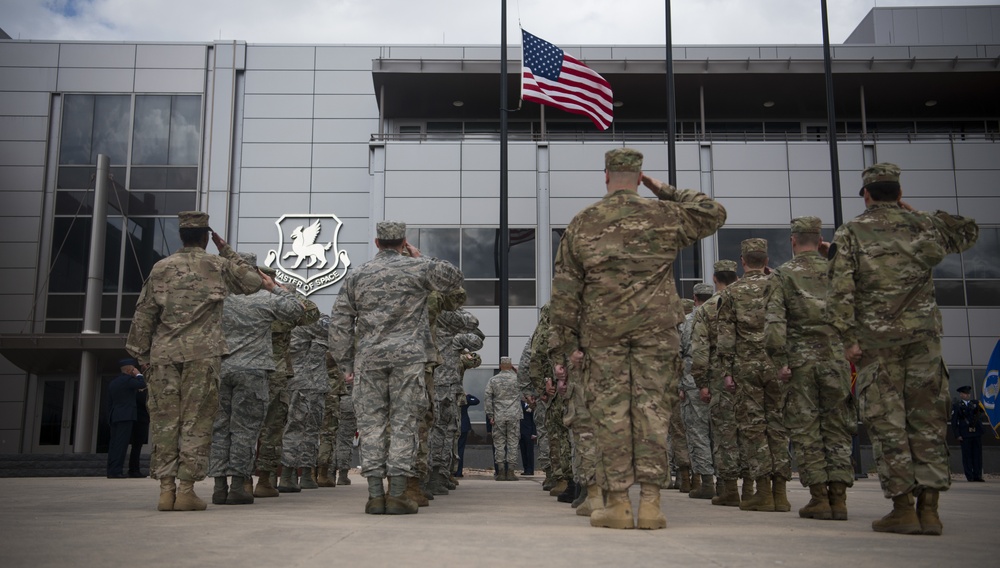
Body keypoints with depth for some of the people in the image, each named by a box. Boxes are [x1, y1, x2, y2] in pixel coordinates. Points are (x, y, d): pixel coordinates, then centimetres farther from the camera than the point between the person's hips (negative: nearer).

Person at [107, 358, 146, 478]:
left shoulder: (112, 382, 19)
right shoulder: (127, 379, -6)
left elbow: (110, 402, 20)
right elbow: (142, 384, -16)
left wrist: (110, 418, 21)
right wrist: (138, 375, 0)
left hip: (114, 416, 8)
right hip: (126, 415, -8)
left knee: (114, 443, 5)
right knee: (121, 443, -11)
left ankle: (111, 471, 1)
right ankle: (116, 471, -16)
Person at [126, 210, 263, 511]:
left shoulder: (161, 268, 9)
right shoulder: (217, 266, 3)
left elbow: (144, 315, 8)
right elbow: (253, 282, 16)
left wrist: (141, 352, 14)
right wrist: (228, 252, 19)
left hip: (164, 355, 2)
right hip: (202, 354, -2)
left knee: (164, 422, 6)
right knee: (196, 422, 0)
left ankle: (166, 490, 5)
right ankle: (186, 490, -2)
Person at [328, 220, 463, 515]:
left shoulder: (356, 276, 9)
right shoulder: (417, 268, 2)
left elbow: (339, 323, 8)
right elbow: (453, 279, 14)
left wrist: (346, 363, 13)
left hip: (369, 359, 2)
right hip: (408, 357, -2)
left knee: (371, 424, 5)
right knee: (403, 423, 0)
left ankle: (375, 494, 2)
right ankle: (397, 494, -2)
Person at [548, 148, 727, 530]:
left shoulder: (582, 223, 6)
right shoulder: (664, 215, 6)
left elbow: (564, 290, 4)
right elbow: (714, 213, 23)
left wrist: (563, 343, 8)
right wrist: (668, 192, 24)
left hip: (602, 330, 0)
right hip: (656, 327, 0)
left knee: (610, 412, 2)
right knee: (652, 408, 2)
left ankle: (618, 503, 4)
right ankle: (650, 502, 1)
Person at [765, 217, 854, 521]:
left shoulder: (782, 275, 1)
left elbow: (774, 321, -8)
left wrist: (780, 361, -9)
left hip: (800, 359, -2)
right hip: (836, 357, 2)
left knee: (806, 429, 3)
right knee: (837, 428, 7)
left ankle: (819, 497, 3)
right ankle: (838, 497, 6)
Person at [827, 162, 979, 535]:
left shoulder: (850, 233, 2)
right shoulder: (923, 226, 10)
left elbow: (841, 292, -8)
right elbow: (969, 231, 31)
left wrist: (849, 339, -7)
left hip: (876, 340, -3)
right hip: (923, 336, 3)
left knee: (887, 423, 2)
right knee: (928, 421, 7)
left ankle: (903, 508, 1)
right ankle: (929, 508, 6)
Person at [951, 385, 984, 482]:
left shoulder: (975, 403, 14)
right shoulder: (956, 405, 2)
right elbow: (954, 421, -1)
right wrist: (957, 435, -8)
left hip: (977, 433, 4)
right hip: (965, 434, -4)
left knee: (978, 454, 4)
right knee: (967, 456, 0)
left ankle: (977, 475, 11)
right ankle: (969, 477, 5)